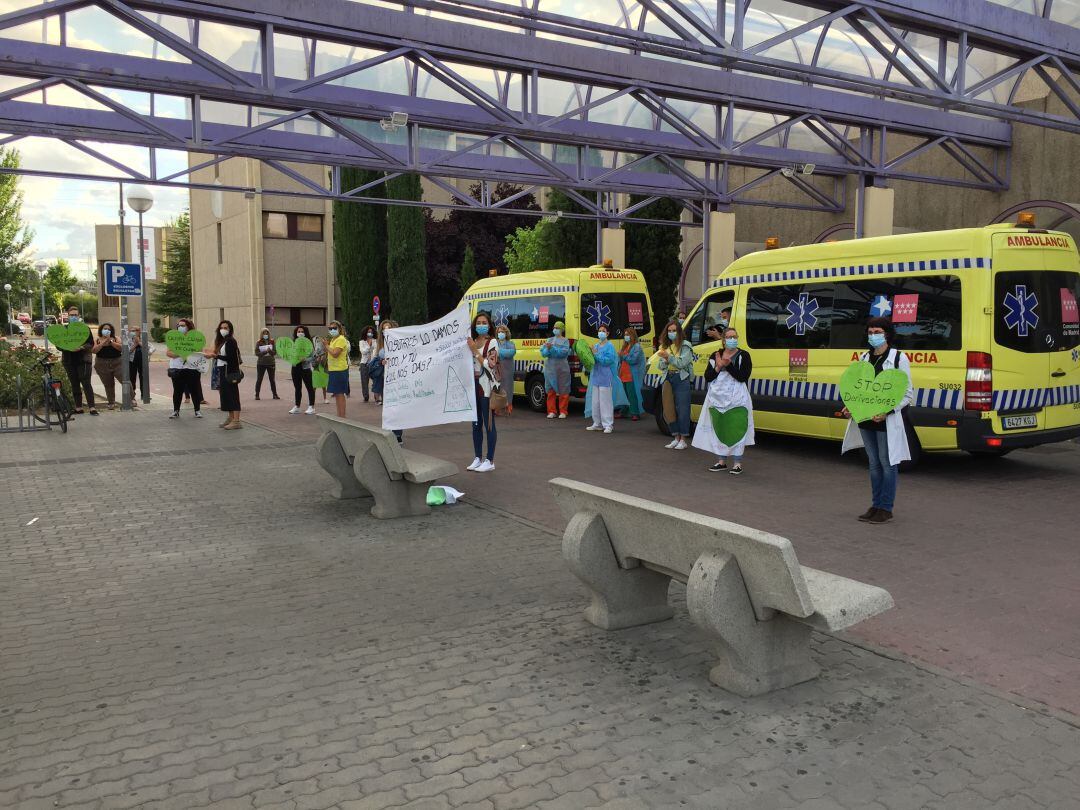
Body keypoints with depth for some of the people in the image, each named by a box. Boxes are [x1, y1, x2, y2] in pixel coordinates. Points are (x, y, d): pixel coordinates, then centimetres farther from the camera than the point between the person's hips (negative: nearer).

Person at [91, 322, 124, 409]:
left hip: (117, 363, -1)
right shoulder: (97, 340, 7)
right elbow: (93, 350, -8)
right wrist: (103, 342, -13)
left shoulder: (116, 338, 7)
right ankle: (111, 403, 16)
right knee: (108, 385, 5)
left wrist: (110, 341, -14)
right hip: (103, 365, 1)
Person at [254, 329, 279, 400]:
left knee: (272, 380, 7)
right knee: (259, 379, 3)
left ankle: (275, 394, 15)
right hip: (261, 363, -1)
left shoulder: (272, 342, 2)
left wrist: (270, 351, -22)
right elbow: (257, 353, -8)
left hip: (271, 363, 1)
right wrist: (265, 351, -20)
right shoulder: (259, 343, -1)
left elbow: (275, 352, -2)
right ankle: (257, 395, 9)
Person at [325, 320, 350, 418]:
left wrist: (327, 345, -11)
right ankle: (339, 416, 21)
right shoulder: (333, 339, 17)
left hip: (339, 370, -10)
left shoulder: (341, 339, -13)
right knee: (336, 394, 14)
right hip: (333, 370, 10)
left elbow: (335, 354, -22)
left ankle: (342, 417, -5)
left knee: (340, 394, -8)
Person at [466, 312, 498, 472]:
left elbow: (490, 365, -14)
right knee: (476, 424, 12)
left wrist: (475, 351, -14)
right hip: (473, 386, 7)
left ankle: (490, 461, 4)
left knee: (488, 424, -2)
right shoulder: (471, 342, 12)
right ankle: (478, 459, 22)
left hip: (486, 388, -7)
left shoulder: (492, 343, -6)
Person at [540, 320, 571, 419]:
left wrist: (552, 348, -20)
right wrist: (547, 348, -15)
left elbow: (564, 352, -14)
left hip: (562, 368, -4)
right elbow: (543, 353, 5)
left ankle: (563, 411, 8)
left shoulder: (565, 341, 1)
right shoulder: (549, 340, 12)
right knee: (551, 391, 6)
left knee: (563, 391, -1)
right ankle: (552, 411, 13)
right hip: (550, 368, 4)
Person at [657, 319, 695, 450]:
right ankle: (676, 438, 15)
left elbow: (682, 363, -13)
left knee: (682, 409, -6)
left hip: (682, 380, -6)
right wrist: (665, 360, -7)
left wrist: (669, 357, -20)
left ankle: (683, 440, 0)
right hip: (667, 379, 6)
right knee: (669, 410, 5)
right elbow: (661, 366, 14)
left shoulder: (685, 346, -2)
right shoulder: (665, 346, 15)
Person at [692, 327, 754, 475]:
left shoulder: (743, 355, -1)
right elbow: (707, 377, 4)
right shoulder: (715, 355, 12)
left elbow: (743, 377, -14)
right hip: (717, 397, 5)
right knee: (719, 429, 8)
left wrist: (728, 365, -20)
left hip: (737, 398, -4)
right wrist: (718, 367, -12)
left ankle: (737, 464, 1)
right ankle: (721, 462, 18)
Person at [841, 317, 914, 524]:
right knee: (874, 463, 13)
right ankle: (876, 505, 22)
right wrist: (850, 407, 0)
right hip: (866, 420, 6)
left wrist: (887, 411, -20)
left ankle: (886, 509, 8)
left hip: (888, 421, -6)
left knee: (887, 463, 1)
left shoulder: (899, 358, -5)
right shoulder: (864, 358, 12)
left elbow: (907, 394, -7)